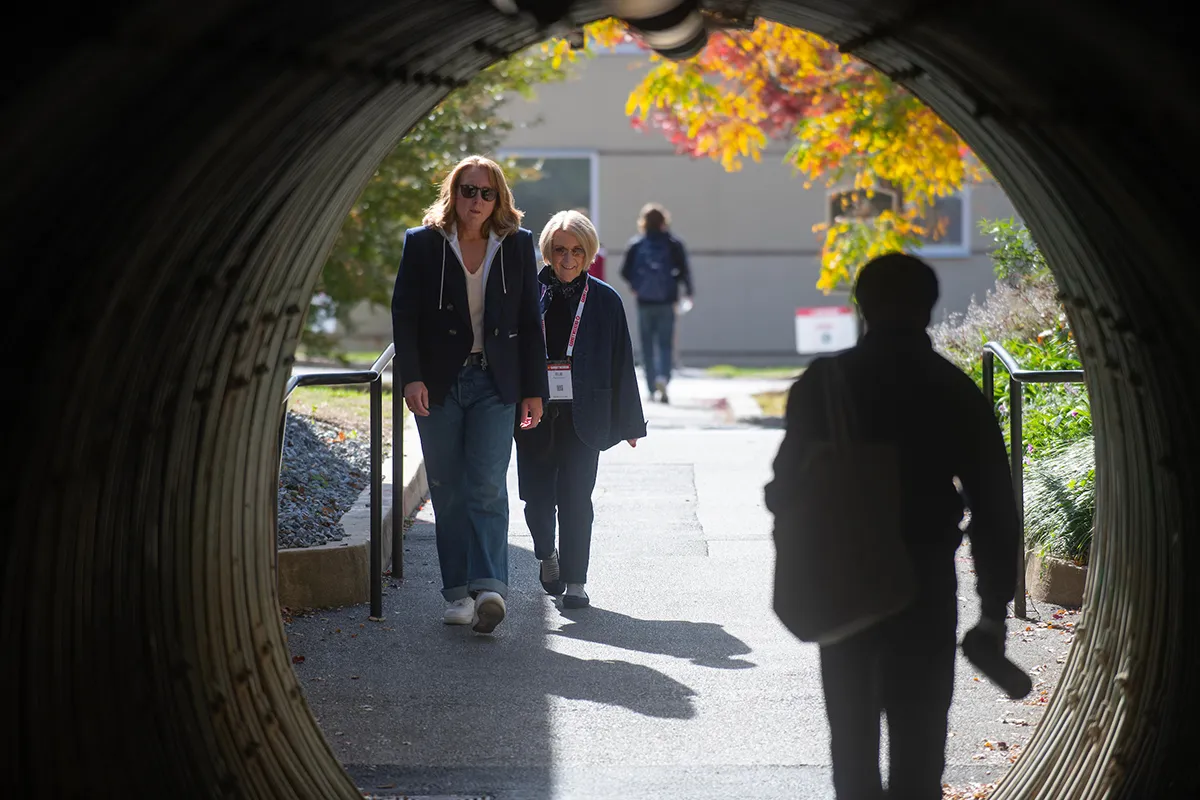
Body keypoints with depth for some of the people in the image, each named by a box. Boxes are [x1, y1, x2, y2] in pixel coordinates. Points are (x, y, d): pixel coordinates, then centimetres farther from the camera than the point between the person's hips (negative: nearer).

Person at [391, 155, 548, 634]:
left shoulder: (517, 245, 6)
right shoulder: (422, 244, 2)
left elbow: (529, 321, 8)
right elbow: (404, 315, -1)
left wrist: (534, 389, 5)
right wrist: (411, 378, -13)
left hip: (494, 384, 0)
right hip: (439, 384, 1)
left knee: (487, 488, -11)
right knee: (448, 492, 4)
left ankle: (489, 588, -19)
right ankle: (459, 591, 11)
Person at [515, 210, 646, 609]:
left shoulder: (605, 300, 3)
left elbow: (621, 363, 7)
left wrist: (629, 422, 8)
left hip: (582, 416, -1)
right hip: (534, 414, 1)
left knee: (575, 498, -4)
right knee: (537, 496, 5)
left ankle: (575, 581, 5)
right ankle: (547, 555, 34)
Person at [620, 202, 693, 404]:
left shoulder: (635, 245, 0)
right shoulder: (673, 244, -2)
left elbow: (625, 272, 0)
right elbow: (684, 271, -5)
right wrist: (687, 291, 9)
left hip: (644, 302, 1)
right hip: (667, 302, -1)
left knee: (648, 345, 9)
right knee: (665, 344, 2)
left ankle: (653, 388, 9)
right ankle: (663, 377, -24)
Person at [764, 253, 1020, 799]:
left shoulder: (823, 383, -4)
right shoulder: (956, 392, -3)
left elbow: (788, 488, -5)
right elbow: (994, 507, -3)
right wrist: (994, 606, 4)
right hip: (926, 589, -1)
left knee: (853, 735, 15)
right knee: (919, 743, 6)